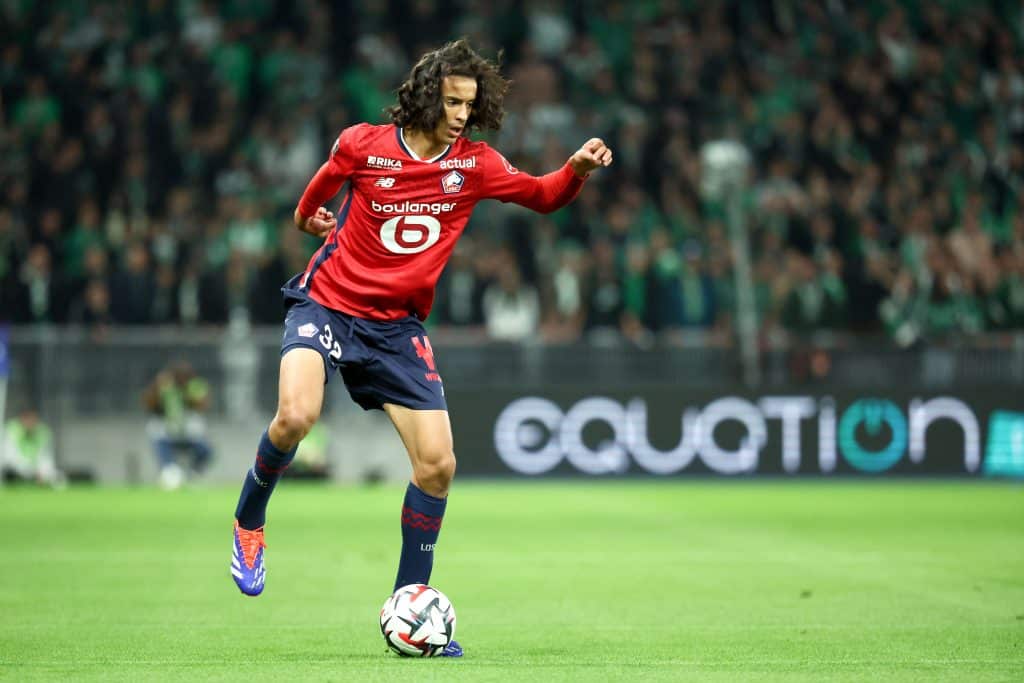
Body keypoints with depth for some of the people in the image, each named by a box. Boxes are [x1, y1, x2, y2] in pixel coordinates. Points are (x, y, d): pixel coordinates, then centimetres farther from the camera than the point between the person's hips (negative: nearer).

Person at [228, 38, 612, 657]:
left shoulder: (474, 164, -2)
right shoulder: (362, 144, -8)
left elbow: (543, 195, 5)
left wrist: (577, 168, -14)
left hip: (397, 327, 3)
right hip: (328, 303, -3)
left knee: (438, 462, -5)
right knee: (296, 416, -30)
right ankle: (249, 524, 0)